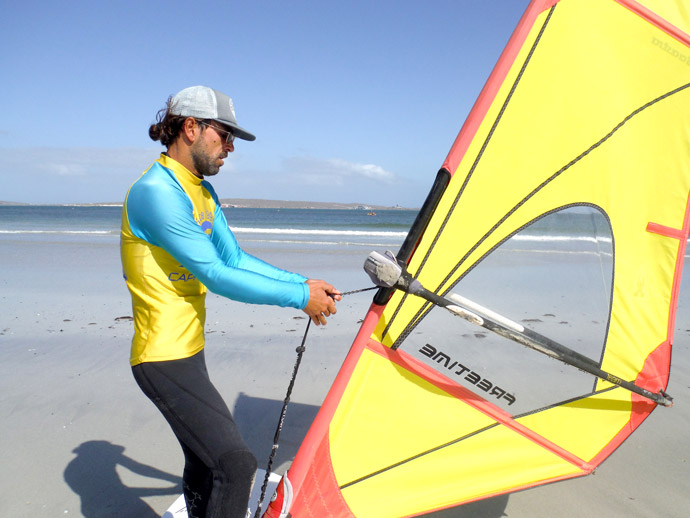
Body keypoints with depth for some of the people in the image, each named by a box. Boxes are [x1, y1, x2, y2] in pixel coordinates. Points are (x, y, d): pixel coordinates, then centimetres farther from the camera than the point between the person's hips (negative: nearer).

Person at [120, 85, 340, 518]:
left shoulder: (203, 191, 12)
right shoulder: (155, 193, -19)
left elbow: (235, 259, 10)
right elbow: (216, 276, -22)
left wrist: (303, 283, 1)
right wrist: (299, 297, -18)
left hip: (190, 352, 10)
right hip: (164, 359, -10)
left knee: (204, 465, 22)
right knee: (236, 463, -14)